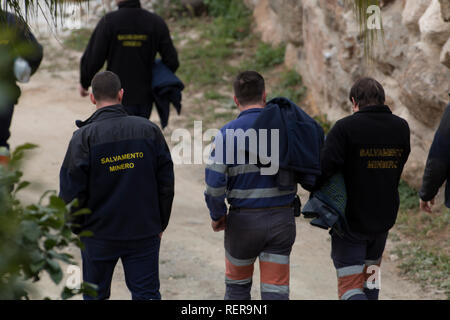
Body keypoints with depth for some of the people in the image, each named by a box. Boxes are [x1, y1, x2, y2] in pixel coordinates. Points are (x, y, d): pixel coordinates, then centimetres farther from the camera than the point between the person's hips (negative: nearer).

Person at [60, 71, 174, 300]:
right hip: (144, 233, 2)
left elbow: (71, 191, -10)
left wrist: (77, 228, 6)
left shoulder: (84, 137, -13)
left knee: (95, 295, 14)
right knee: (147, 293, 8)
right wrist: (160, 224, 13)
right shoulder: (150, 130, -4)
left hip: (99, 234, -2)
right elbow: (166, 183, 2)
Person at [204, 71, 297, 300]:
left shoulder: (228, 134, -10)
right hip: (282, 219, 2)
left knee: (237, 285, 19)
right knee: (276, 290, 3)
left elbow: (214, 183, -15)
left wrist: (217, 216, 1)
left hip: (244, 221, -2)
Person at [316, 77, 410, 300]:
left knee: (350, 287, -2)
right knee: (370, 278, 27)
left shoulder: (345, 128, -16)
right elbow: (396, 169, 7)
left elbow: (324, 167, -24)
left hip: (350, 222, -5)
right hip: (385, 218, 5)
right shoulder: (401, 128, 1)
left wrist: (316, 192, -6)